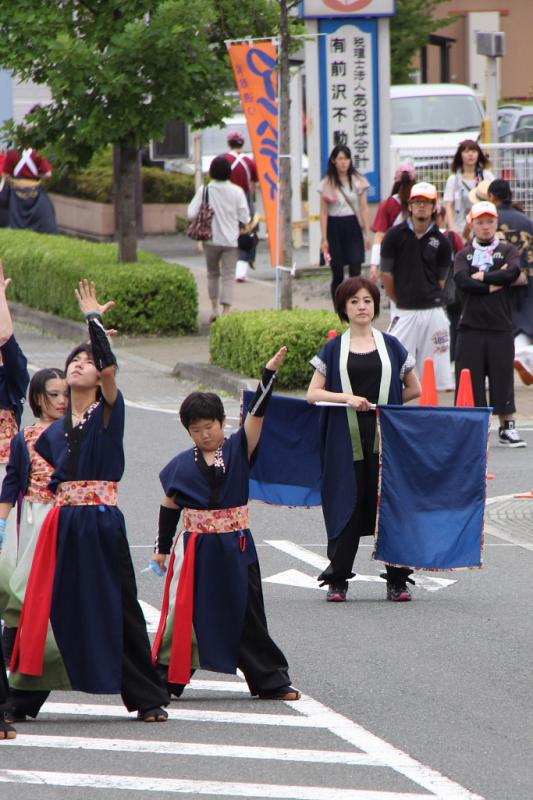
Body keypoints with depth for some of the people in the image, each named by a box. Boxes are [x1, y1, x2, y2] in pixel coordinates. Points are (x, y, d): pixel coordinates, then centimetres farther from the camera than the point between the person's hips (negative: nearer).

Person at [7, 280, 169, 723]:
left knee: (117, 609, -2)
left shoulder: (108, 413, -1)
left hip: (101, 524, -4)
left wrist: (94, 318, -12)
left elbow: (111, 365, -17)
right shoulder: (55, 432, 13)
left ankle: (148, 699, 6)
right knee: (49, 608, 4)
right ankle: (24, 699, 10)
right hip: (61, 527, 4)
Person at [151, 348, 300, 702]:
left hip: (235, 547, 0)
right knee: (183, 613, 1)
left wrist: (269, 373, -22)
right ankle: (164, 680, 7)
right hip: (196, 549, 0)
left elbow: (256, 414, -11)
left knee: (247, 614, 8)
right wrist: (162, 548, 11)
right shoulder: (182, 465, 1)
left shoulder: (238, 450, -1)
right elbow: (169, 507, 10)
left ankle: (272, 682, 14)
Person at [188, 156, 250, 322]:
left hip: (211, 239, 1)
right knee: (228, 277, 1)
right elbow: (245, 218, -6)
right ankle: (226, 311, -8)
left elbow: (191, 213, -11)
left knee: (213, 273, 20)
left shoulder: (204, 190, -8)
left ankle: (214, 307, 16)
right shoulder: (237, 191, -7)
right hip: (231, 240, -1)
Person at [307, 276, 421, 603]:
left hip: (385, 438, 1)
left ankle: (397, 579, 4)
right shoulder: (334, 349, 8)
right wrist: (347, 398, -12)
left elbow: (414, 389, 15)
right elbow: (313, 394, 2)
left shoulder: (391, 346, 9)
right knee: (347, 505, -3)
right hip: (346, 439, 0)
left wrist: (383, 404, 8)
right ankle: (337, 579, 4)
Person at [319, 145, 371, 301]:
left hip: (352, 226, 0)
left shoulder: (358, 181, 4)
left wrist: (367, 233, 0)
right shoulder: (327, 184, 1)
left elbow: (364, 208, 5)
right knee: (337, 275, 3)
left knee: (355, 271, -10)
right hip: (334, 227, 0)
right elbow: (323, 212, 1)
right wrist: (324, 238, -4)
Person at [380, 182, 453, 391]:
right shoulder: (396, 235, 0)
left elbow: (440, 280, 10)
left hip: (433, 310, 2)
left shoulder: (440, 241, 4)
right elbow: (386, 274, 3)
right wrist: (400, 302, 5)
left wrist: (429, 299, 4)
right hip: (404, 311, -2)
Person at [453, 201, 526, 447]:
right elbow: (462, 280, -9)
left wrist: (483, 277, -8)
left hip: (500, 327, -1)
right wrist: (493, 285, -11)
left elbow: (513, 272, -13)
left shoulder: (508, 251, 9)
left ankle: (507, 427, 9)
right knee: (469, 380, 0)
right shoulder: (464, 255, 11)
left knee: (503, 377, 0)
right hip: (470, 327, 1)